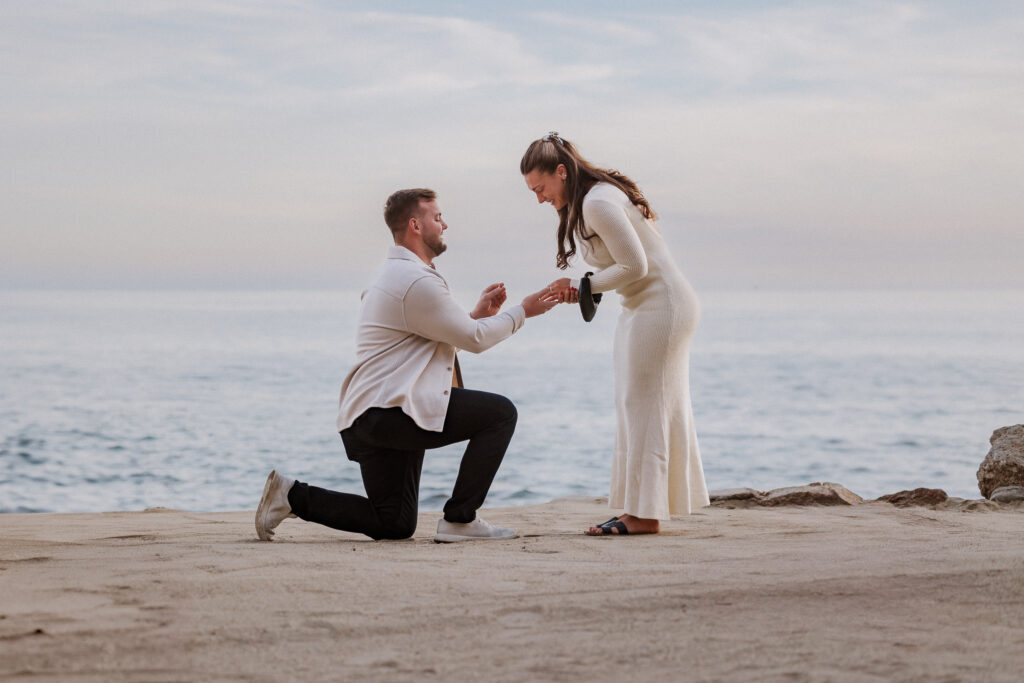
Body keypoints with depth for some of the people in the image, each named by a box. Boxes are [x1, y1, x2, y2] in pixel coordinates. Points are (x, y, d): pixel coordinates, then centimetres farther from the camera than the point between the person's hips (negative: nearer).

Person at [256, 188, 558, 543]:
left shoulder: (398, 274, 22)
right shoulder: (416, 281, -14)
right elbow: (474, 339, -8)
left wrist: (479, 313, 18)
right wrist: (522, 312, 3)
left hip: (368, 418, 11)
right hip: (391, 411, -11)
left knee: (395, 525, 14)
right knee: (500, 413, -11)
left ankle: (293, 496, 9)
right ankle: (459, 519, -8)